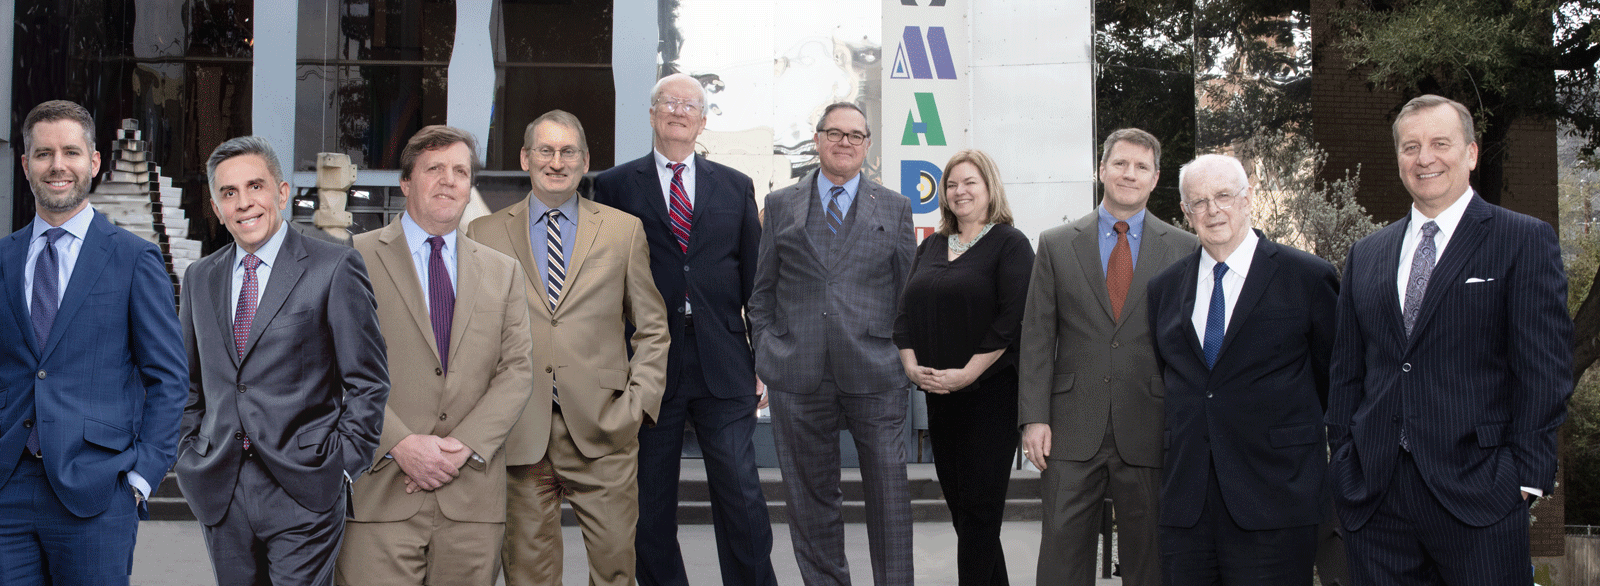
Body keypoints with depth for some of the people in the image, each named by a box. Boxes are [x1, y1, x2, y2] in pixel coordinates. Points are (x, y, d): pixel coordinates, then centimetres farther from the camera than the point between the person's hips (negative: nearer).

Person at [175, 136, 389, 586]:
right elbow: (190, 382, 21)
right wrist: (190, 455, 9)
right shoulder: (200, 278, 13)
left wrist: (342, 466, -8)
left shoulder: (334, 269, -4)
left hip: (301, 495, -5)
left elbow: (368, 381, -4)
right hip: (218, 491, 5)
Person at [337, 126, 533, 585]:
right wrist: (401, 444, -14)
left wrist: (464, 445, -8)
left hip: (472, 495, 3)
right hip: (382, 492, -3)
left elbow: (517, 371, 7)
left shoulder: (503, 272, 15)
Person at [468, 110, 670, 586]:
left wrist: (638, 403, -1)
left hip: (603, 434, 0)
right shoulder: (485, 234, 8)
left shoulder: (624, 230, 8)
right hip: (518, 435, 0)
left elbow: (652, 328, 10)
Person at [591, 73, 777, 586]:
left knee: (741, 494, -3)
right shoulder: (615, 186, 6)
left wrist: (765, 361, 8)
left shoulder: (735, 187, 13)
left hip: (723, 367, 1)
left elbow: (755, 279, 12)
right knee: (650, 502, 7)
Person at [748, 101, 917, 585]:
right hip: (799, 376, 1)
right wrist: (765, 355, 4)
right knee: (810, 495, 8)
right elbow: (762, 290, 11)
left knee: (889, 490, -2)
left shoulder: (895, 209, 10)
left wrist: (907, 358, 4)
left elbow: (908, 292, 10)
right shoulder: (781, 205, 10)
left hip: (875, 375, -1)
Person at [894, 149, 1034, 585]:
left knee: (979, 505, -4)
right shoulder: (931, 247, 15)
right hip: (938, 397, 6)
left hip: (990, 392, -6)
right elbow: (906, 313, 13)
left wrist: (965, 374, -18)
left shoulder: (1010, 244, -4)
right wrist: (912, 366, -4)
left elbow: (1012, 320, -14)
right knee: (958, 503, 9)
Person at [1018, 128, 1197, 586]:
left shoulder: (1183, 249, 6)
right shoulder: (1055, 245, 7)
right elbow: (1037, 336, 4)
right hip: (1072, 431, 0)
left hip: (1150, 432, 0)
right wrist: (1033, 417, -4)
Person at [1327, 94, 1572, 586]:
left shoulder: (1525, 241, 1)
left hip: (1477, 493, -4)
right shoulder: (1366, 255, 15)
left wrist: (1527, 475, -9)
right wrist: (1344, 462, 7)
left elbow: (1544, 370, -4)